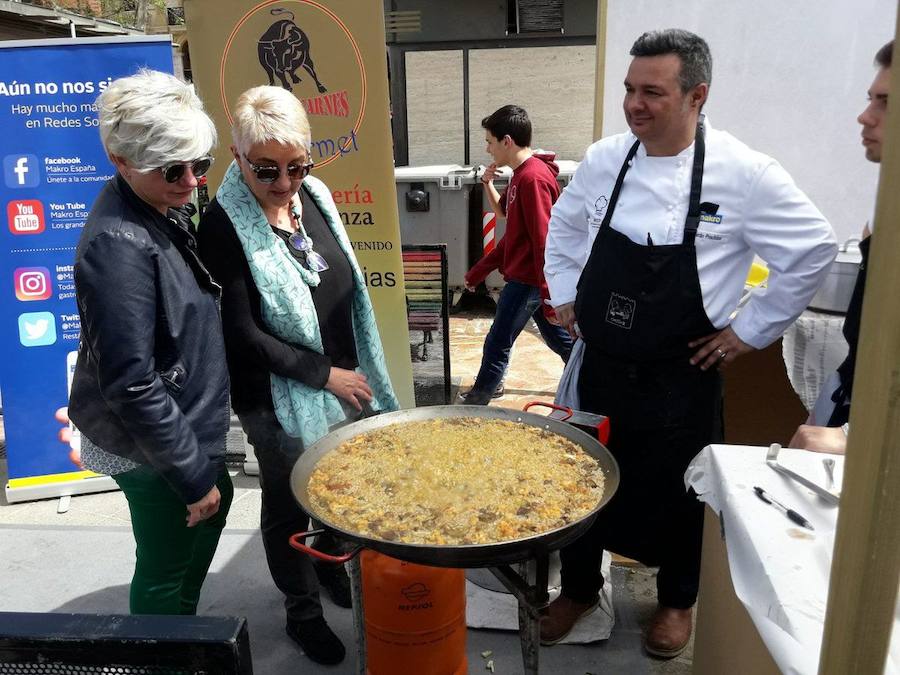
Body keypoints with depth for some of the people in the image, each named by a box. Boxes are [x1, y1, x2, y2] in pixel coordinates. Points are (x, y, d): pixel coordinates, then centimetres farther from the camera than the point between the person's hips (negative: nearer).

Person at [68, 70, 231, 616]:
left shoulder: (166, 208, 0)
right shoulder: (119, 245, -28)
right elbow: (131, 385, -27)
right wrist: (193, 473, -19)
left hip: (190, 418, 10)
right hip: (153, 448, -10)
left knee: (216, 505, 29)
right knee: (166, 573, 10)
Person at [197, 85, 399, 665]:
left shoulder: (315, 196, -1)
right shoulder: (225, 226, -19)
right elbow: (243, 334, -19)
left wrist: (359, 372, 14)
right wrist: (324, 373, -17)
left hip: (343, 382, 6)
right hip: (279, 399, -6)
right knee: (289, 504, 13)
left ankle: (331, 563, 50)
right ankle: (303, 610, 36)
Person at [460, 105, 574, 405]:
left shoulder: (533, 178, -21)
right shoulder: (522, 173, 9)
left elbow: (543, 241, -24)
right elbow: (505, 214, 23)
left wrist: (548, 294, -23)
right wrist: (488, 185, 6)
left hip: (527, 278, -10)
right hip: (522, 272, 10)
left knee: (497, 344, 2)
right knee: (557, 337, 20)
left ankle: (478, 400, 17)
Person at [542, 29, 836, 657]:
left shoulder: (743, 173, -15)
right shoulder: (605, 158, -2)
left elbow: (814, 251, -8)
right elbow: (564, 224, 16)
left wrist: (749, 331, -8)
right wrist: (565, 296, 9)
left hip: (681, 380, -3)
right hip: (600, 367, 4)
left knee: (677, 492, 15)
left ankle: (676, 601, 42)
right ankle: (580, 587, 41)